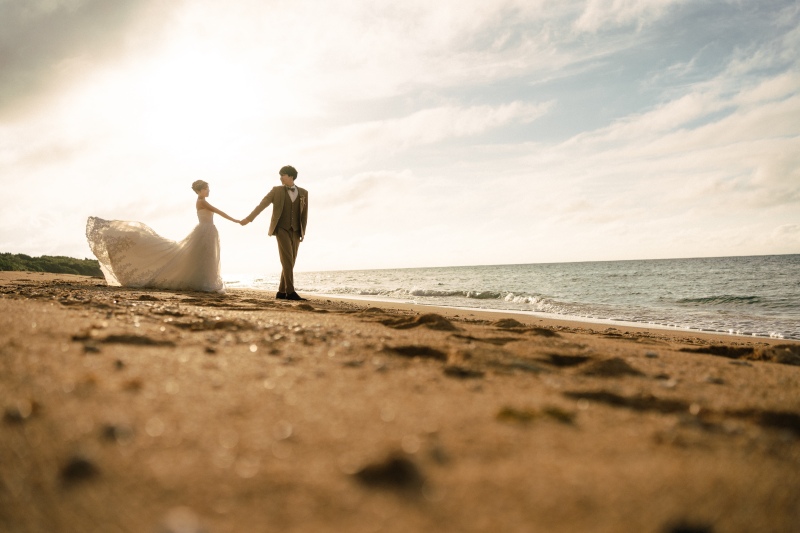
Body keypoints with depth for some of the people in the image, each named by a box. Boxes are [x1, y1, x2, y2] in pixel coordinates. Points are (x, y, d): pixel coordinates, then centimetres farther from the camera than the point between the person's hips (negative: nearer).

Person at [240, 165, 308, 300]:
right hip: (281, 229, -3)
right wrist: (248, 218, -9)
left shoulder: (303, 193, 8)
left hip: (295, 231, 3)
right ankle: (290, 291, -20)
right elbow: (261, 205, -1)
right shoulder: (276, 190, 3)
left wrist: (303, 232, 4)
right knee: (287, 259, -16)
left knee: (290, 261, 1)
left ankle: (282, 292, 9)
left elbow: (304, 213, 9)